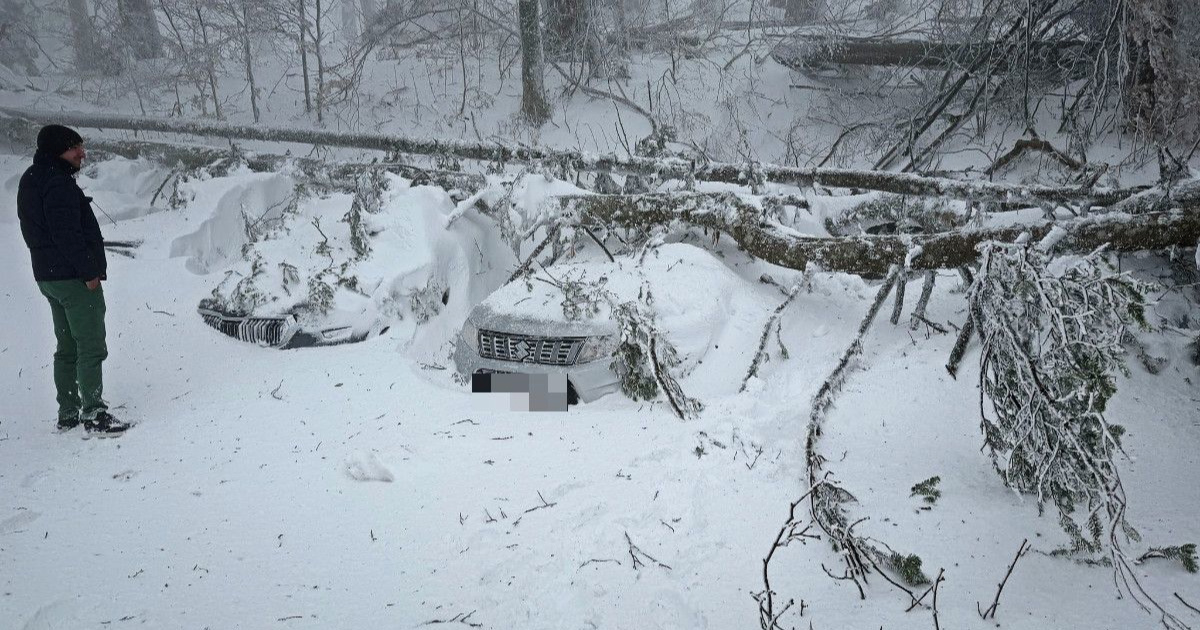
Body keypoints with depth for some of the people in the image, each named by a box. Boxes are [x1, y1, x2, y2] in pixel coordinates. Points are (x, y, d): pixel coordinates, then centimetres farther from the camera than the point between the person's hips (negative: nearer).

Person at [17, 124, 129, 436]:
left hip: (48, 276, 10)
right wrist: (89, 271, -19)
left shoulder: (31, 180, 16)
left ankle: (68, 413, 21)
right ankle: (94, 414, -6)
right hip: (74, 277, -10)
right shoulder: (57, 183, -17)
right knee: (91, 346, -7)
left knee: (68, 347, 16)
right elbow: (67, 234, -23)